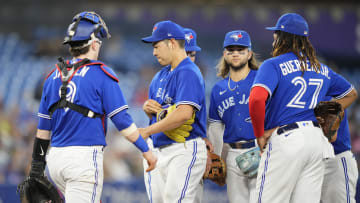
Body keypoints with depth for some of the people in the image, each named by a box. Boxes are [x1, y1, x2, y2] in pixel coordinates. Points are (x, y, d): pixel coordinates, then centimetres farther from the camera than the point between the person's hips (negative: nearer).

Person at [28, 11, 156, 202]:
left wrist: (37, 164, 20)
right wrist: (146, 150, 0)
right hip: (84, 156, -7)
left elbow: (43, 126, 15)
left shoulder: (54, 77, 12)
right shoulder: (101, 74, -6)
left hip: (55, 157, 7)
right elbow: (121, 120, -8)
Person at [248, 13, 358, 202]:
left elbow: (256, 99, -21)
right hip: (318, 140, 6)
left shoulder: (273, 65, -4)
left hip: (286, 141, -6)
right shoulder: (322, 70, 17)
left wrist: (260, 135, -9)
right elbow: (350, 93, 33)